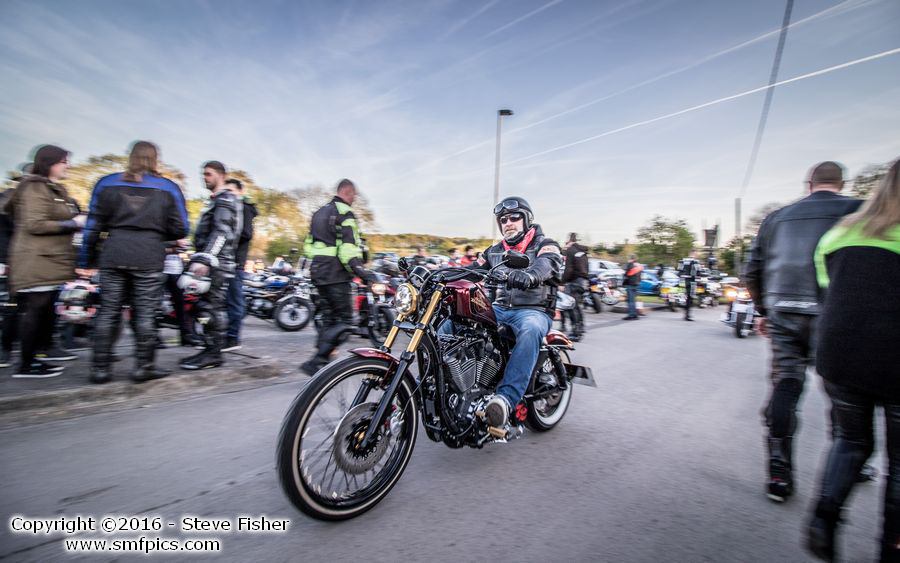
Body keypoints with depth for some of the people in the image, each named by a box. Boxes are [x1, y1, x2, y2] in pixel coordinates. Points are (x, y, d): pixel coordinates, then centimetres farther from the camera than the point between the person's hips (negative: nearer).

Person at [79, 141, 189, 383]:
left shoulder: (107, 183, 10)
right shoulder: (168, 188, 6)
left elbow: (93, 225, 8)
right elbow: (180, 229, 2)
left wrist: (86, 261, 13)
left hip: (113, 254, 2)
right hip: (149, 257, -2)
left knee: (109, 311, 9)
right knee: (145, 313, 3)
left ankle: (100, 368, 14)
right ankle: (144, 366, 8)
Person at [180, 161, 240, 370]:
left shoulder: (225, 200, -8)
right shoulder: (217, 200, 24)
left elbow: (221, 233, -20)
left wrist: (204, 259, -27)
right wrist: (200, 258, 27)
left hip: (217, 263, -10)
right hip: (211, 262, 10)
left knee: (212, 306, -9)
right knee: (206, 306, 10)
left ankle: (213, 354, -4)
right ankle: (209, 350, 17)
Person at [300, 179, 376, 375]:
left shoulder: (320, 212, 20)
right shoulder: (345, 213, -8)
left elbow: (308, 244, 22)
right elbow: (348, 247, -20)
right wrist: (361, 271, -23)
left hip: (318, 271, 9)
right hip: (336, 274, -9)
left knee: (329, 319, 14)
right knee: (344, 320, -6)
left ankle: (322, 361, 16)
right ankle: (315, 362, -13)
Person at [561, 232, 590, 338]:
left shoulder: (570, 250, -8)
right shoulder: (582, 251, 16)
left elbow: (568, 269, -17)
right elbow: (585, 268, 17)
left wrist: (562, 281, -12)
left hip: (574, 281, -8)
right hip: (584, 281, 8)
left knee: (573, 306, -4)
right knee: (577, 306, 18)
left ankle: (576, 333, -5)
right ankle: (580, 329, 24)